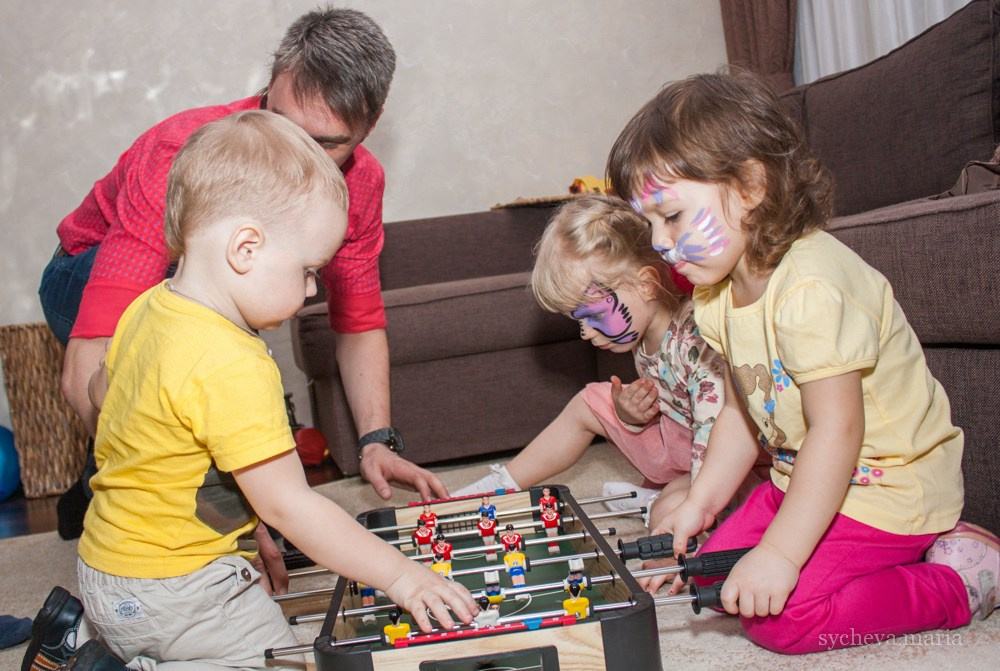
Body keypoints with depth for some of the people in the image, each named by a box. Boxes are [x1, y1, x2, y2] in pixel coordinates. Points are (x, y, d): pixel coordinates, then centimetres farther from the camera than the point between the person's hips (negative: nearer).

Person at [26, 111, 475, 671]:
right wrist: (399, 575, -20)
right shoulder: (232, 368, -30)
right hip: (168, 594, -9)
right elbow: (287, 505, -27)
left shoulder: (147, 309, -1)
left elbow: (102, 389, 18)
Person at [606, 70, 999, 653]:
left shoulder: (811, 288, -28)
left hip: (889, 483, -10)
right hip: (808, 477, 10)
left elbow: (836, 430, -30)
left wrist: (779, 554, -29)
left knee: (780, 616, -20)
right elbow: (742, 412, 11)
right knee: (714, 577, 6)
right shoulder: (719, 294, 2)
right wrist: (700, 505, 6)